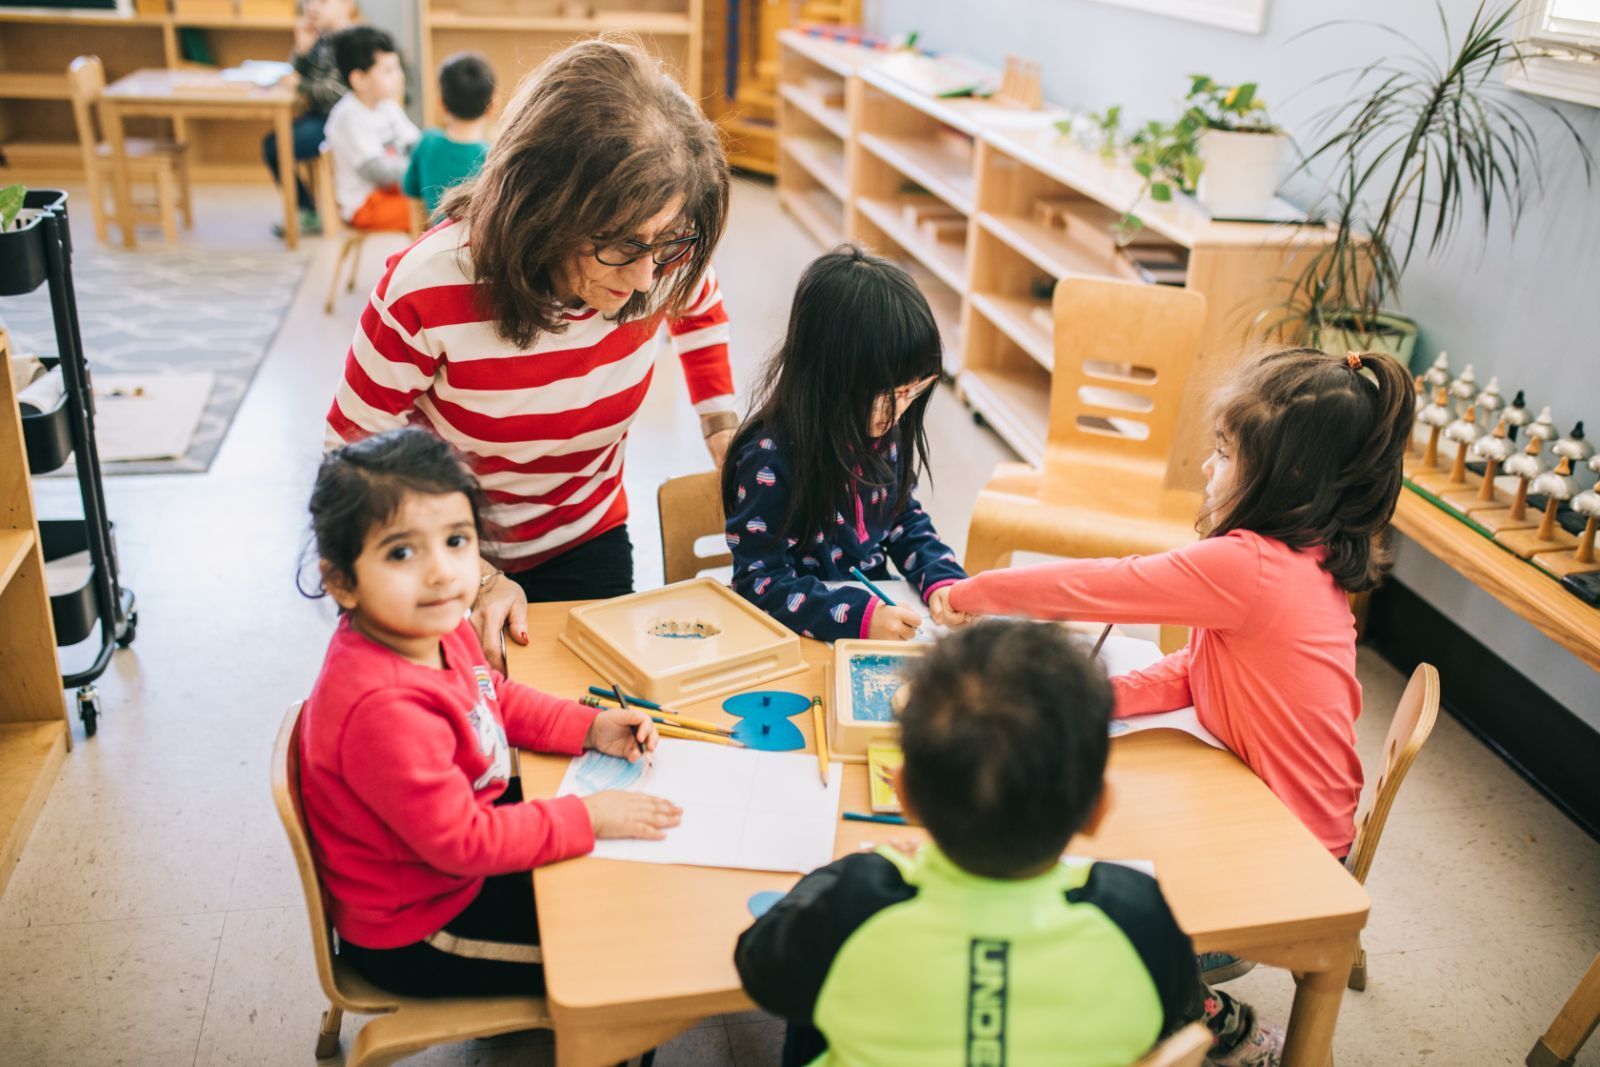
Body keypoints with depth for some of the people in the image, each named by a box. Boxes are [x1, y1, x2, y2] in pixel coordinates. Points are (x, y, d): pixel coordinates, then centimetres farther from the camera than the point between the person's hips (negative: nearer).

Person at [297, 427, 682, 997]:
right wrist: (587, 817, -23)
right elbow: (461, 842, -30)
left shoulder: (433, 629, -9)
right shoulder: (385, 709, -38)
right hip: (412, 933, -9)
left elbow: (499, 699, 11)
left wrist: (590, 728, -2)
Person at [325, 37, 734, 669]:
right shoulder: (427, 293, -32)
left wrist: (722, 429, -2)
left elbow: (701, 310, 6)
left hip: (588, 546, 3)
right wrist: (472, 575, -22)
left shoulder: (660, 264, -21)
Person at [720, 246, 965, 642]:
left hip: (881, 606, 6)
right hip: (804, 645, -6)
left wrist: (941, 579, -2)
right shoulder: (769, 461, -21)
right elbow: (760, 584, -20)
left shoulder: (884, 430, 0)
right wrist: (859, 617, -31)